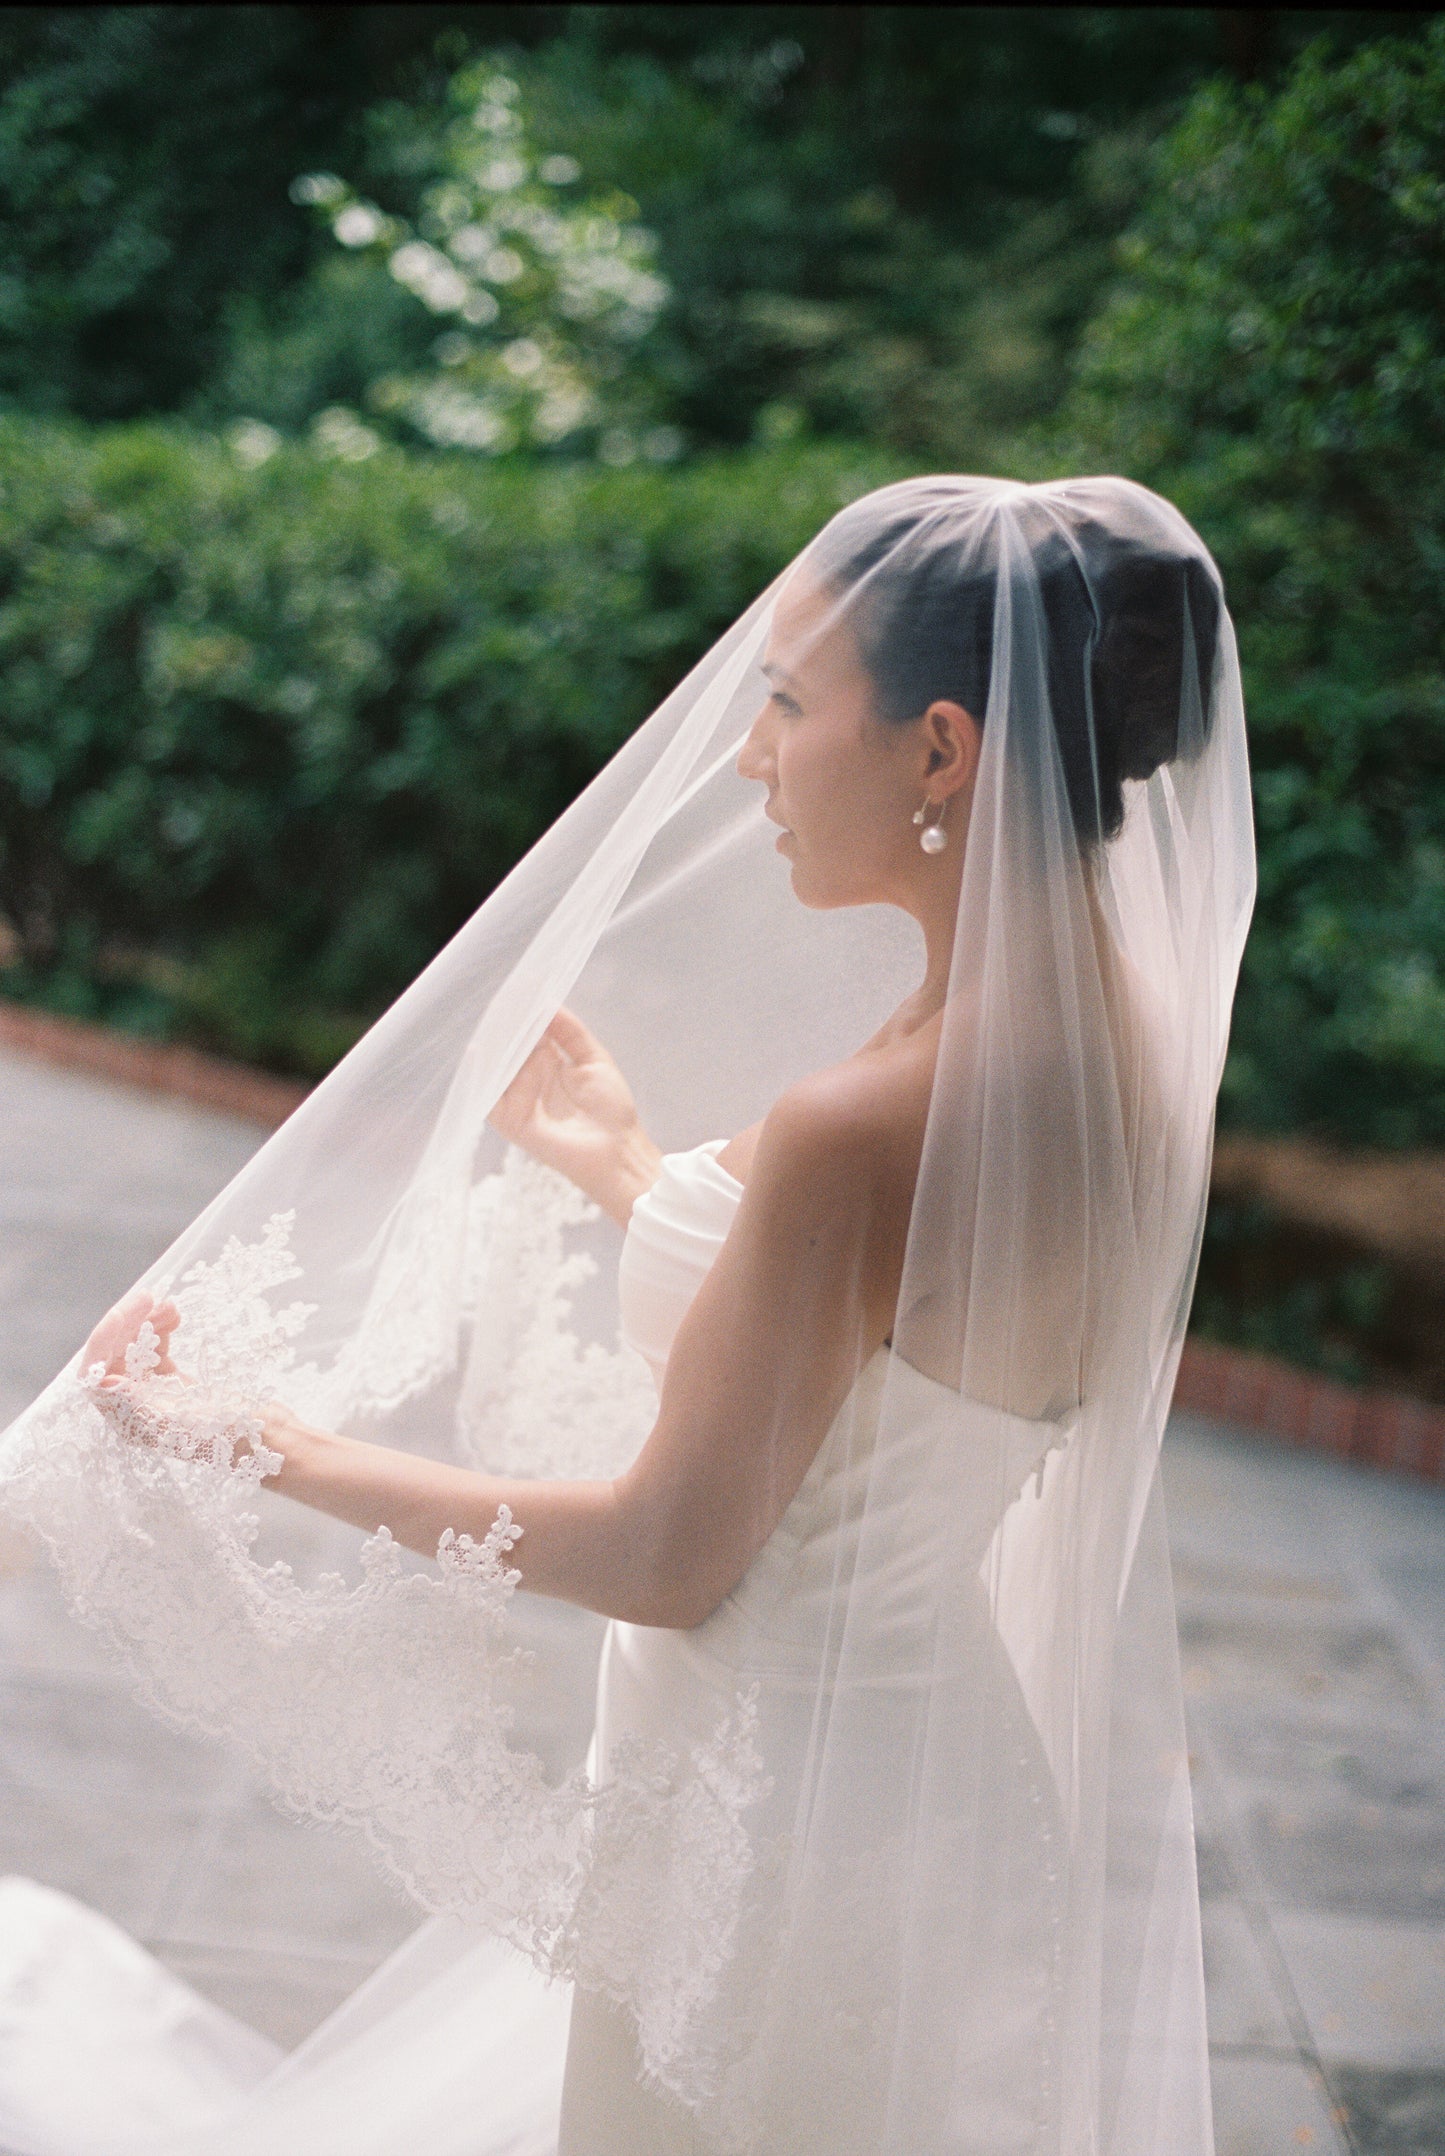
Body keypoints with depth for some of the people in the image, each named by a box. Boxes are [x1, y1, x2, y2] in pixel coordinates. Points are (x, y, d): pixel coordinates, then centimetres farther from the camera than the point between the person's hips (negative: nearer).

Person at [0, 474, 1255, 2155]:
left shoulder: (859, 1129, -32)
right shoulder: (1120, 1019, -6)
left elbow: (670, 1555, -22)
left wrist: (262, 1444, -13)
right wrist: (636, 1172, 19)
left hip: (790, 1815, -8)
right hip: (964, 1761, 8)